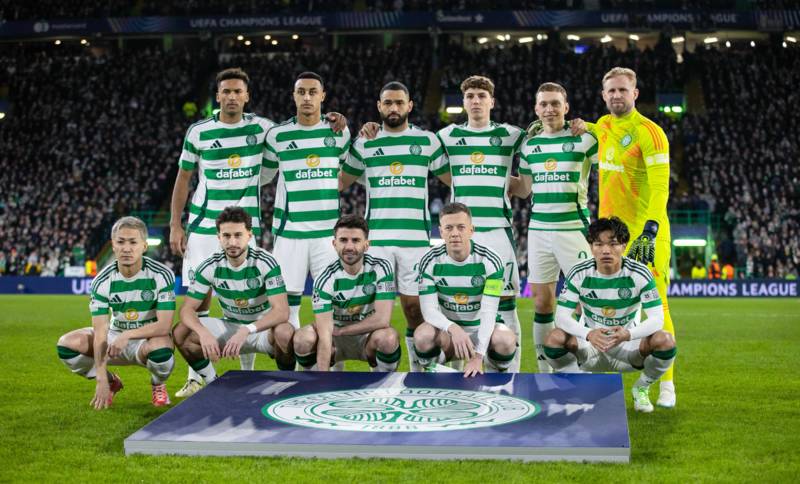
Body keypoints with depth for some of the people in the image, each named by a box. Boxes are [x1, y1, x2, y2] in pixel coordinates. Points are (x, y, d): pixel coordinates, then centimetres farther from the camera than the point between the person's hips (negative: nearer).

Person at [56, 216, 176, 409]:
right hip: (116, 336, 3)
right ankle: (111, 382, 8)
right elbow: (100, 332, -20)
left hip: (150, 337, -3)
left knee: (160, 348, -40)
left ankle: (158, 385, -2)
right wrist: (101, 381, -28)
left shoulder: (162, 275, -19)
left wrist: (127, 335, -36)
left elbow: (164, 325, -23)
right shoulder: (102, 281, -14)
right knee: (67, 343, -19)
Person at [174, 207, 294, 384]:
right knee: (181, 333, -19)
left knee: (285, 332, -37)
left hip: (264, 328, -3)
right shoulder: (210, 267, -11)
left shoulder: (265, 262, -20)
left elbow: (282, 311, -28)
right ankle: (213, 384, 3)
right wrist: (203, 333, -34)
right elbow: (187, 309, -11)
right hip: (230, 327, 3)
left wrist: (246, 331, -43)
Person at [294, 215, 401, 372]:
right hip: (336, 340, 0)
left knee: (389, 337, -34)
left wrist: (339, 331, -19)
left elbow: (382, 319, -23)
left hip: (368, 336, 0)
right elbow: (325, 335, -26)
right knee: (303, 339, -29)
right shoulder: (326, 280, -20)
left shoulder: (380, 268, -17)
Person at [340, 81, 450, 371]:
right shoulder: (364, 143, 11)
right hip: (376, 237, 1)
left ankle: (419, 370, 13)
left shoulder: (427, 141, 8)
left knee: (414, 306, 2)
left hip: (416, 236, 0)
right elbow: (339, 183, 20)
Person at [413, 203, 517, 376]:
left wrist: (478, 355, -33)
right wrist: (453, 328, -39)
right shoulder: (430, 262, -11)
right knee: (423, 335, -32)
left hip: (482, 329, 0)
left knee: (506, 340, -33)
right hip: (447, 331, 0)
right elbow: (429, 309, -16)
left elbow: (488, 311, -21)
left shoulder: (490, 261, -15)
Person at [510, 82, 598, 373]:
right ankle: (545, 373, 17)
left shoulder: (584, 139, -2)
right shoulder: (529, 144, 12)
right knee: (542, 300, 7)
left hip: (574, 228, -4)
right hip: (538, 229, 4)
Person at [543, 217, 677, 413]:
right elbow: (562, 316, -20)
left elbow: (657, 319, -21)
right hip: (590, 346, 0)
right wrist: (589, 334, -41)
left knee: (665, 340, -30)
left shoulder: (639, 274, -15)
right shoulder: (579, 274, -13)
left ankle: (641, 389, 3)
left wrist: (628, 334, -43)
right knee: (554, 338, -30)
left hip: (628, 347, 0)